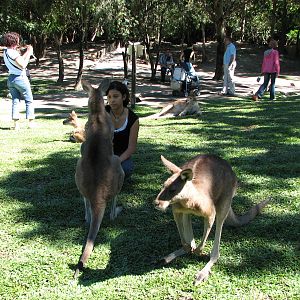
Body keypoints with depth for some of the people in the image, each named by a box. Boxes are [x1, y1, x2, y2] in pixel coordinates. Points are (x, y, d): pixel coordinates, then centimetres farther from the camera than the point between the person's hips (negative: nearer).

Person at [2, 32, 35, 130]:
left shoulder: (6, 52, 9)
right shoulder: (13, 52, -17)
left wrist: (26, 52, 12)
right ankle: (31, 122, 3)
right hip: (20, 78, -8)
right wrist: (29, 53, -14)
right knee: (29, 100, 4)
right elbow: (23, 65, -20)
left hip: (10, 79, 8)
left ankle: (16, 123, 4)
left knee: (15, 101, 9)